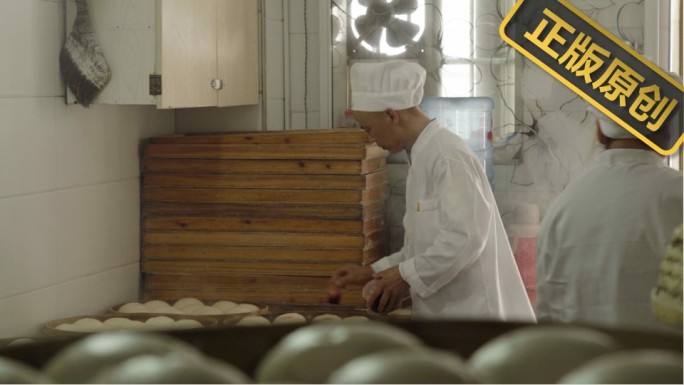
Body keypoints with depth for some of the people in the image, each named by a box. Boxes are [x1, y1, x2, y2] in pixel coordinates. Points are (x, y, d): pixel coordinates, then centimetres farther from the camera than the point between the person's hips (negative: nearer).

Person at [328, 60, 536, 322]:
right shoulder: (424, 157, 14)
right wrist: (373, 272, 14)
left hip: (473, 314, -10)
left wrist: (406, 275, -16)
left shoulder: (448, 156, -16)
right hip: (444, 314, 10)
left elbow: (465, 237, -24)